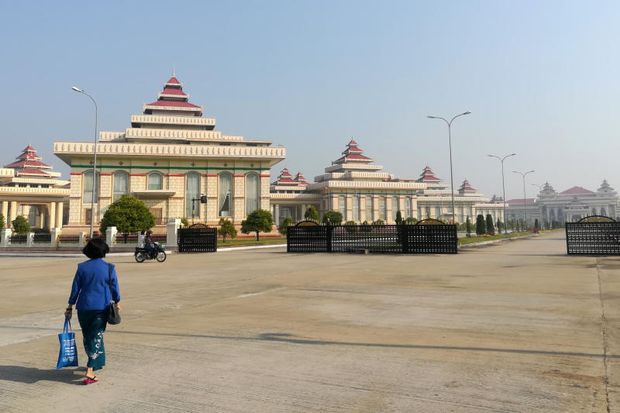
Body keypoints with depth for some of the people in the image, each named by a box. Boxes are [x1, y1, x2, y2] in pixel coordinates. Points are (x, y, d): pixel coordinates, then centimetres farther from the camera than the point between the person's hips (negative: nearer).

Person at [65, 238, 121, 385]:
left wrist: (70, 307, 10)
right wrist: (117, 303, 16)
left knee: (88, 337, 19)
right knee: (96, 338, 2)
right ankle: (90, 371, -7)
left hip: (83, 308, 2)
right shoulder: (109, 268, -6)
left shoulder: (82, 267, -1)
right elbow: (114, 288, -1)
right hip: (101, 308, -2)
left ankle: (96, 363, 35)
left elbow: (75, 289, 2)